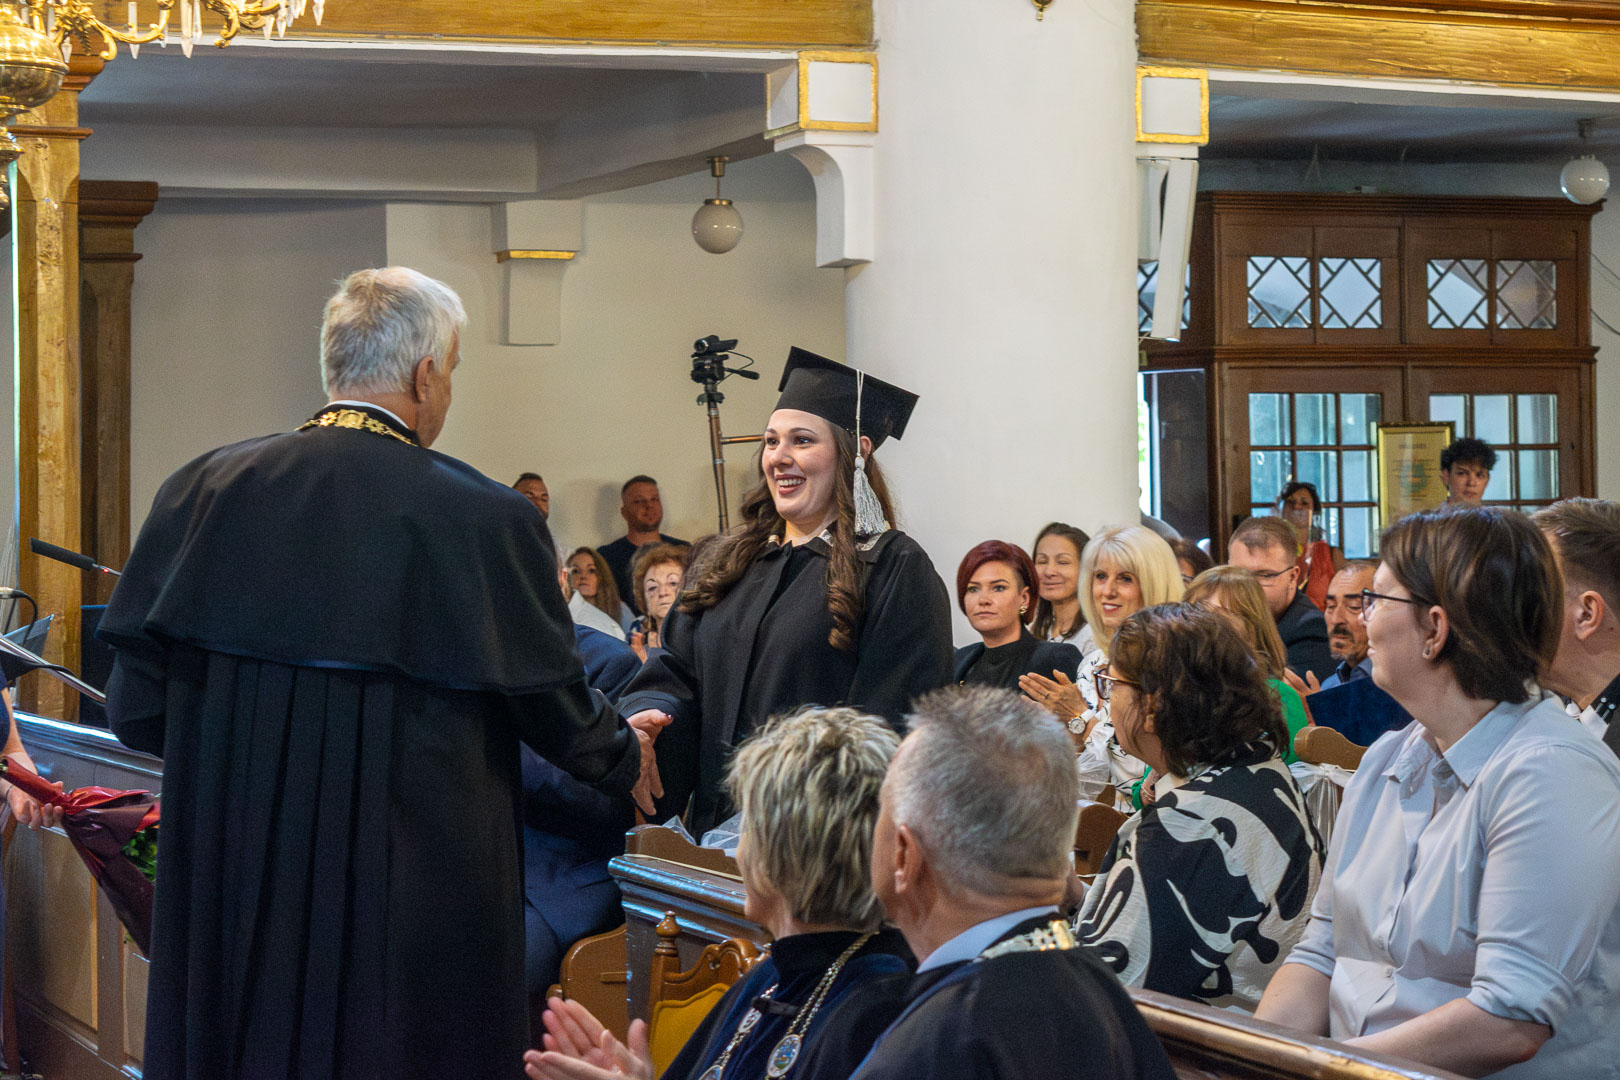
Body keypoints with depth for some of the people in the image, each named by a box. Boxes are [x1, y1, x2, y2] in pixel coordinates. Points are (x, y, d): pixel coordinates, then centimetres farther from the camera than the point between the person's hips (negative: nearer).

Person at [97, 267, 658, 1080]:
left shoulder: (201, 491, -3)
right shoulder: (482, 518, -13)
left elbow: (134, 711, 0)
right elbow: (556, 709, -2)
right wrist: (626, 761, 20)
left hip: (228, 887, 4)